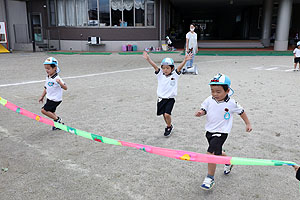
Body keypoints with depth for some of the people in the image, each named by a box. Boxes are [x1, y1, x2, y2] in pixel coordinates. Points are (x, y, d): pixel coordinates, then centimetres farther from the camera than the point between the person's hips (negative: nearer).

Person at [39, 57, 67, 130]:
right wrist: (42, 97, 24)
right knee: (51, 112, 16)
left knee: (44, 110, -12)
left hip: (55, 99, -9)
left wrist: (60, 83, -44)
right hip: (49, 99, 9)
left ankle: (57, 119, 2)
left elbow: (65, 88, -27)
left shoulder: (57, 78, -20)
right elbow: (46, 88, 19)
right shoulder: (47, 78, 6)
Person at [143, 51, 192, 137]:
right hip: (161, 98, 3)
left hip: (170, 99, -3)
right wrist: (148, 59, -24)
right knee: (164, 114, 11)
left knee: (167, 114, -12)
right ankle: (169, 126, 35)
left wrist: (185, 60, -35)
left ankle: (169, 127, 14)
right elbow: (155, 66, -11)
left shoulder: (175, 75, -4)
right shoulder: (160, 74, 1)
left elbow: (180, 67, -19)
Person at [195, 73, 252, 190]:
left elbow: (241, 112, 2)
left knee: (211, 153, -15)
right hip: (210, 131, 6)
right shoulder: (209, 100, -5)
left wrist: (248, 124, 10)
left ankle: (210, 178, 2)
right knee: (217, 153, 22)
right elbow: (204, 109, 3)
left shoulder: (231, 103, -12)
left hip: (221, 132, -5)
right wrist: (201, 112, -21)